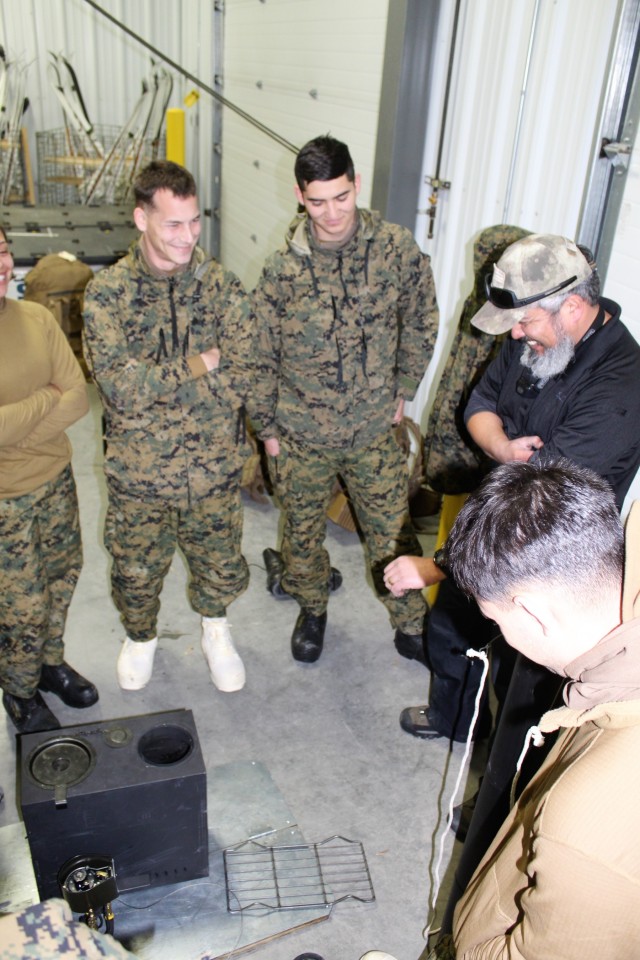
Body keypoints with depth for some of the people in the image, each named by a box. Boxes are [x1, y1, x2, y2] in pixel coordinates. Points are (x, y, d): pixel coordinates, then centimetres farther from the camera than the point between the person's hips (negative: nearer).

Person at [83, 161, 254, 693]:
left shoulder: (222, 286, -8)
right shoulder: (107, 292, -11)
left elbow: (238, 380, -15)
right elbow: (117, 383, -22)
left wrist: (152, 383, -19)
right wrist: (197, 367, -19)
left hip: (213, 466, 1)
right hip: (137, 470, 0)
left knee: (220, 563, 17)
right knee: (136, 568, 19)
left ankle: (215, 628, 49)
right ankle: (141, 636, 49)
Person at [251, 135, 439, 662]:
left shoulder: (397, 248, -11)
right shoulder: (282, 268, -12)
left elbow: (421, 324, 3)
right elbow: (262, 356, -3)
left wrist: (402, 392, 4)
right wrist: (268, 427, 1)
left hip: (375, 432, 0)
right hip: (300, 437, 0)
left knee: (393, 536, 10)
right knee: (303, 532, 18)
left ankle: (412, 625, 34)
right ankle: (312, 610, 45)